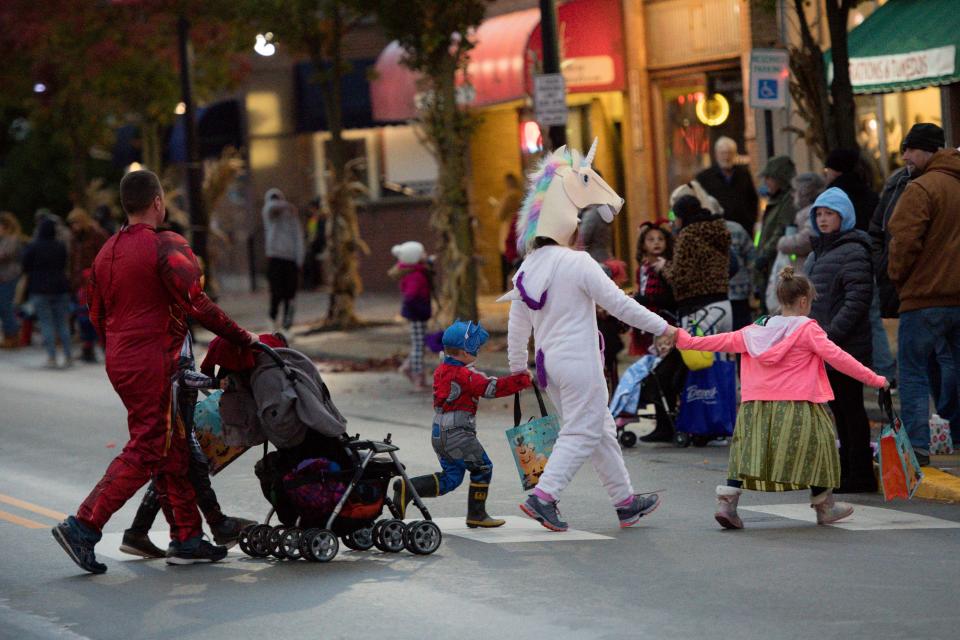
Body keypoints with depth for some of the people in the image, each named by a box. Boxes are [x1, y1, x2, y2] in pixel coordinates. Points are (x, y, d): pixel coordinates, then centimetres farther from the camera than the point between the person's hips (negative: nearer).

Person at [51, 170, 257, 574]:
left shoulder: (107, 252, 13)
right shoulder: (167, 246, -12)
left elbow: (97, 315, 18)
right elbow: (198, 304, -17)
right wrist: (242, 338, -8)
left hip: (119, 363, 9)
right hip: (155, 363, -9)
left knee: (172, 450, 12)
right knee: (145, 452, -5)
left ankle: (186, 539, 13)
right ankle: (83, 526, -10)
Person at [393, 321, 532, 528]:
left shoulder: (441, 371, 12)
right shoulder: (464, 375, -16)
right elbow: (491, 388, -20)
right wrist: (522, 380, -12)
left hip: (439, 433, 9)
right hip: (458, 433, -9)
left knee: (451, 478, 13)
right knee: (482, 468, 7)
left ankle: (407, 488, 0)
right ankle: (476, 515, 11)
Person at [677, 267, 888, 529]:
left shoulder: (756, 330, 11)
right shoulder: (808, 329, -4)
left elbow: (724, 341, 16)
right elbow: (837, 357, -7)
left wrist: (684, 340, 28)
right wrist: (874, 379, -2)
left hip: (756, 407, 4)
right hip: (795, 407, -4)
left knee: (746, 453, 9)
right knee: (817, 448, 12)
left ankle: (727, 501, -5)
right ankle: (824, 507, 22)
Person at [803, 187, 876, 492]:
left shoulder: (853, 251, -10)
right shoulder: (817, 252, 19)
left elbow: (856, 300, -18)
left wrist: (832, 335, -21)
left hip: (847, 346, -9)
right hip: (821, 347, 9)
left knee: (850, 408, -5)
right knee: (838, 409, 14)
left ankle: (860, 475, 0)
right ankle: (847, 469, 21)